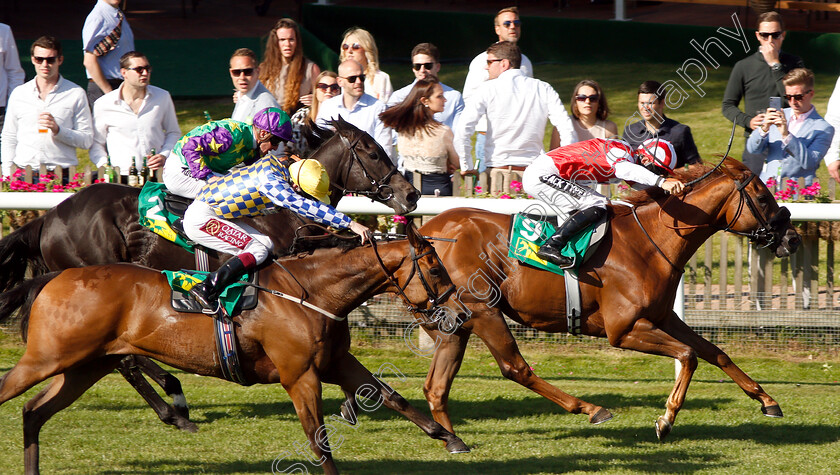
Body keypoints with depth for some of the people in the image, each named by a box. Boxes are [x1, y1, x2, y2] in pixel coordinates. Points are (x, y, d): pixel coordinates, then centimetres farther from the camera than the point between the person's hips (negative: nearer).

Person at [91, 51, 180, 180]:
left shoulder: (162, 97, 11)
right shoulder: (103, 105, 4)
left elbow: (173, 133, 23)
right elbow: (96, 144, 13)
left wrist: (164, 155, 5)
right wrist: (104, 166, -4)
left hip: (157, 174, 1)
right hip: (121, 177, -1)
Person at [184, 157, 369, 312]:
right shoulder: (271, 180, -27)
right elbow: (307, 207, -32)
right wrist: (349, 223, -31)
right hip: (201, 217, -10)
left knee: (266, 244, 7)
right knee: (257, 251, -17)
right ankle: (205, 290, -22)